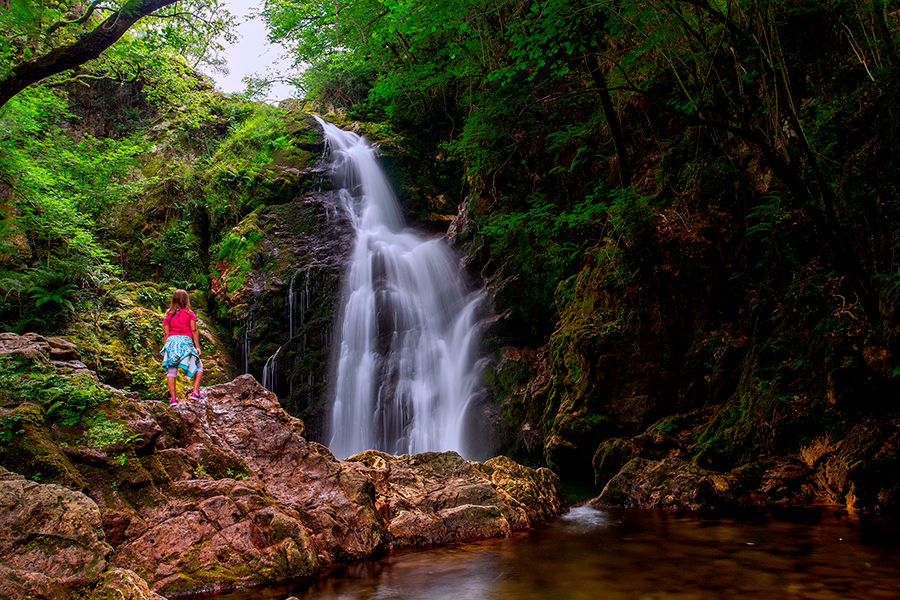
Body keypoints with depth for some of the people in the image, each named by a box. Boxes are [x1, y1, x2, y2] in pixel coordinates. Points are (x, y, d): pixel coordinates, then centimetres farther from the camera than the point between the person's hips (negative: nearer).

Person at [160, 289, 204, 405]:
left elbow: (166, 333, 9)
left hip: (171, 340, 2)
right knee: (198, 367, 11)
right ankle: (195, 392, -2)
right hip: (186, 340, -2)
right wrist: (197, 346, 3)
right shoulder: (189, 313, 6)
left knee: (171, 371, 1)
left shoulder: (168, 315, 13)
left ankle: (173, 398, -4)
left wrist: (166, 347, 15)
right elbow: (194, 330, 1)